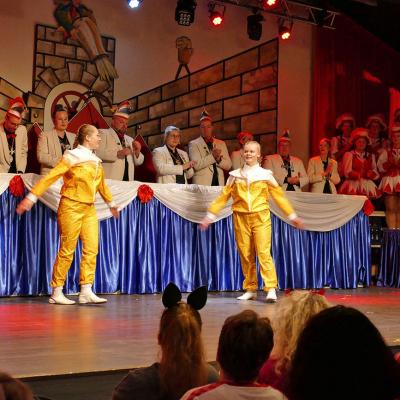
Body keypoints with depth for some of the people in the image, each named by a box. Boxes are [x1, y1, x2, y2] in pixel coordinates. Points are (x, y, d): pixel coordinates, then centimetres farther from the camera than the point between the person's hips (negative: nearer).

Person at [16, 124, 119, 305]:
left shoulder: (95, 160, 12)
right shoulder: (72, 157, -8)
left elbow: (101, 183, 26)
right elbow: (50, 177, -13)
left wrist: (110, 203, 34)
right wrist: (31, 197, -19)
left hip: (89, 209, 7)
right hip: (71, 207, -7)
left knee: (92, 249, -2)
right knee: (67, 250, -3)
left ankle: (86, 291, 0)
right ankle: (56, 293, 5)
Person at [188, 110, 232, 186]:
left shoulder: (221, 144, 16)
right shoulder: (193, 144, 4)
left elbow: (228, 165, 10)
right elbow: (196, 165, -10)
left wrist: (219, 159, -9)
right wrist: (212, 156, -17)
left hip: (219, 183, 3)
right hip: (202, 185, -3)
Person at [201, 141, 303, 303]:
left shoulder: (265, 175, 6)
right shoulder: (235, 175, 10)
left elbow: (279, 196, 9)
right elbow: (223, 197, 11)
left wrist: (292, 215, 7)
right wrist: (210, 215, 7)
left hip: (260, 217, -2)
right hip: (241, 218, 2)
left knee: (264, 253, -11)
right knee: (245, 255, 4)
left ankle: (271, 289, -11)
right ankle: (250, 289, 12)